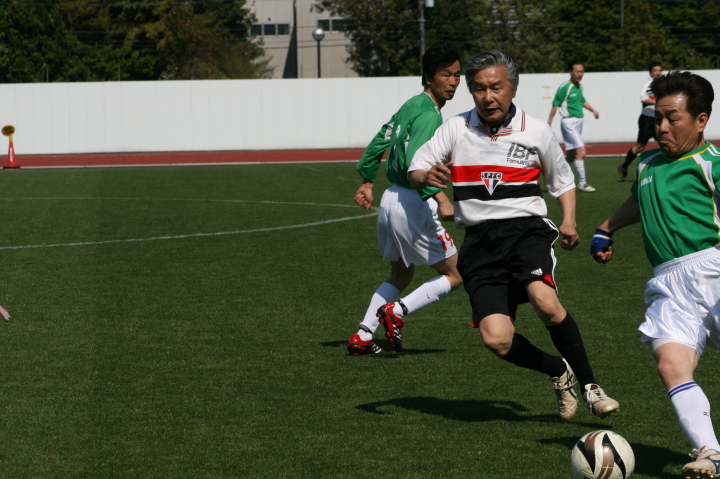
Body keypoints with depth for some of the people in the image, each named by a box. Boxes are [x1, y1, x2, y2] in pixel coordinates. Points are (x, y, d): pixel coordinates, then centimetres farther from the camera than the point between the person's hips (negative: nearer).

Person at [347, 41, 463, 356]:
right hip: (412, 204, -10)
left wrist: (367, 182, 29)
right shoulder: (428, 115, -17)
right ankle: (397, 312, -10)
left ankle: (362, 337, 14)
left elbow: (380, 140, 21)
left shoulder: (411, 106, 12)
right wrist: (441, 200, -33)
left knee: (400, 275, 23)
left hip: (392, 198, 10)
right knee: (455, 275, 1)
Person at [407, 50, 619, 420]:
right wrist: (426, 177, -18)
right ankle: (559, 372, 16)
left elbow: (562, 180, 19)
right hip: (480, 241, 2)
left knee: (545, 301, -32)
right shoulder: (455, 129, 5)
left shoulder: (537, 132, 5)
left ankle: (590, 386, -15)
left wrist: (569, 222, 3)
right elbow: (414, 172, 6)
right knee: (496, 340, -14)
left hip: (527, 227, -1)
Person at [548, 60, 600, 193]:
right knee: (581, 151, -16)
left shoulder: (579, 86, 11)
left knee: (571, 155, 13)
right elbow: (555, 104, -12)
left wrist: (593, 110, 14)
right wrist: (549, 122, -14)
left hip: (578, 122, 9)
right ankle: (582, 183, -13)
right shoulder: (565, 87, -13)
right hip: (569, 122, -9)